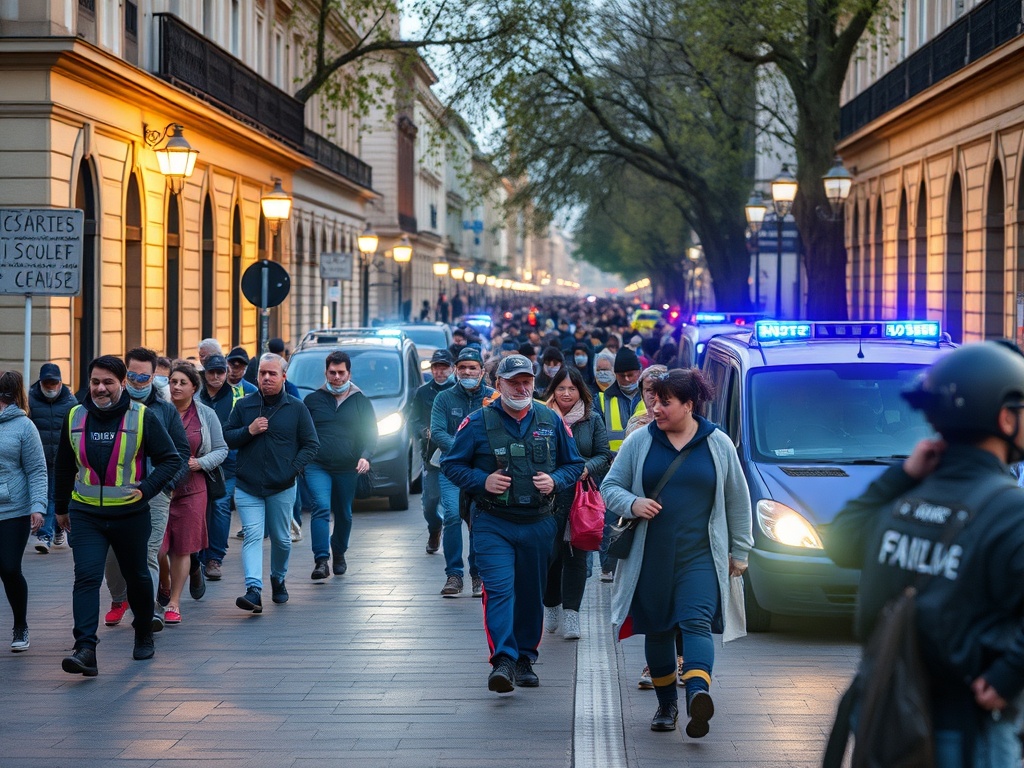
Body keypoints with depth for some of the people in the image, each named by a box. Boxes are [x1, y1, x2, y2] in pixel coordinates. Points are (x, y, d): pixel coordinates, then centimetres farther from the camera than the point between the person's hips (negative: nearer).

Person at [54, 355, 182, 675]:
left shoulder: (143, 417, -7)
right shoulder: (75, 417, 4)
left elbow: (171, 459, -3)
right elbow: (64, 466, 17)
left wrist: (145, 489, -15)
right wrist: (60, 507, 21)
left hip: (130, 514, -1)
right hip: (85, 514, 1)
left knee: (137, 577, 14)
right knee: (86, 577, -13)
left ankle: (144, 635, 36)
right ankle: (85, 649, -20)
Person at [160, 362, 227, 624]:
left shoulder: (206, 415, 4)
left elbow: (221, 449, 10)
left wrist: (201, 462, -8)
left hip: (191, 489, 1)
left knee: (182, 548, 3)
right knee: (156, 547, -5)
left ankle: (174, 603, 14)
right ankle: (164, 589, 24)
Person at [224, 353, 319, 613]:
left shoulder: (296, 408, 2)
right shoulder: (244, 406, 5)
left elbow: (311, 444, 4)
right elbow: (226, 438, 8)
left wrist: (294, 469, -8)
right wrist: (248, 431, -10)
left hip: (282, 488, 0)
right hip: (247, 487, 0)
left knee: (281, 539, 12)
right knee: (252, 536, -13)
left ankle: (278, 580, 36)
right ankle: (254, 591, -23)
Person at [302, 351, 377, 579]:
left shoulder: (361, 402, 7)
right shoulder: (312, 400, 7)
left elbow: (371, 434, 3)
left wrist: (366, 457, -15)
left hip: (347, 469, 2)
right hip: (317, 466, -2)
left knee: (344, 515, 13)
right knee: (321, 507, -20)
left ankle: (339, 554, 36)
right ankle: (321, 560, -26)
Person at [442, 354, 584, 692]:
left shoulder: (551, 421, 6)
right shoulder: (478, 422, -2)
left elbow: (574, 464, 14)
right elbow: (451, 464, 3)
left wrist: (555, 481, -7)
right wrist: (482, 481, -13)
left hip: (538, 524, 3)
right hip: (493, 524, -3)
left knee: (531, 594, 10)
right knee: (499, 589, -17)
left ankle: (525, 659, 22)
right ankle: (503, 660, -24)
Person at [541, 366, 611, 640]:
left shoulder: (593, 419, 5)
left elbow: (604, 455, 7)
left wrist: (586, 468, -12)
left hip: (583, 496, 1)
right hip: (550, 496, -1)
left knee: (577, 553, 0)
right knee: (550, 553, -2)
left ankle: (570, 612, 4)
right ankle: (551, 607, 19)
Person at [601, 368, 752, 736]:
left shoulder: (719, 444, 4)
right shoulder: (640, 441, 5)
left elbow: (737, 501, 11)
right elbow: (610, 486, 9)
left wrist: (739, 551, 10)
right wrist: (632, 504, -12)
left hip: (700, 557, -2)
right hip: (651, 557, 2)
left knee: (696, 623, -19)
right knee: (657, 630, 8)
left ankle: (698, 693, -37)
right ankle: (666, 704, 23)